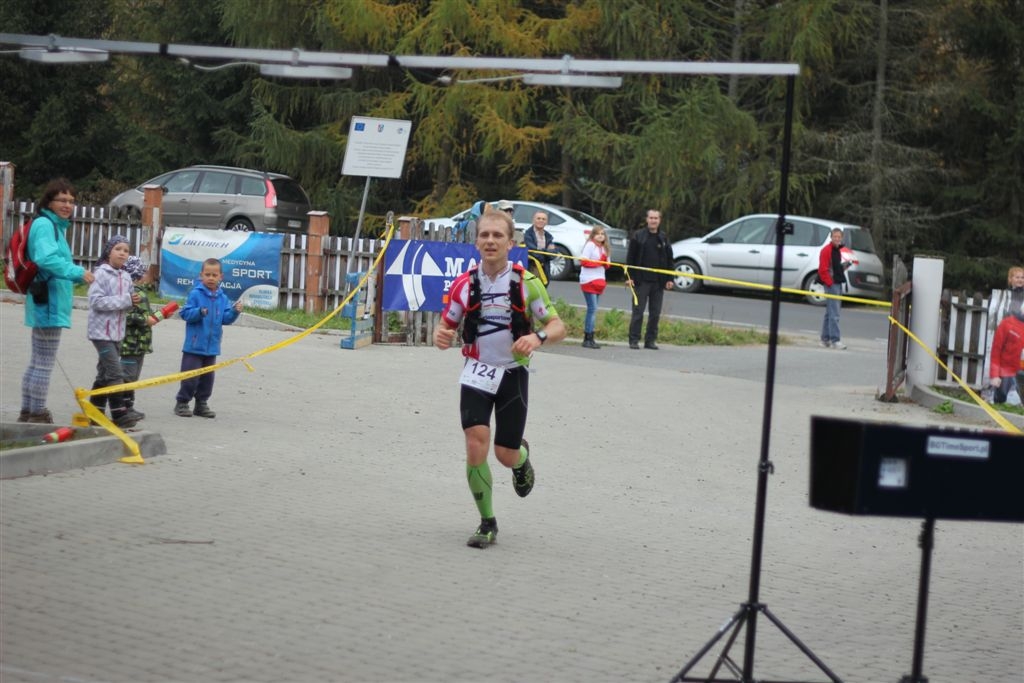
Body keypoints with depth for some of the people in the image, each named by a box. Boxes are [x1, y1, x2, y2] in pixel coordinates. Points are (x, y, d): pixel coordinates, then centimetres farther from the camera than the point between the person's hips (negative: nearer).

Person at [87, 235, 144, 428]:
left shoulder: (125, 276, 10)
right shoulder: (101, 273, -11)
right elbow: (96, 301, -20)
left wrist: (133, 301, -5)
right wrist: (125, 300, -20)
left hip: (117, 332, 8)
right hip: (101, 331, -8)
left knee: (105, 374, 13)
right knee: (115, 373, -14)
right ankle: (119, 413, -14)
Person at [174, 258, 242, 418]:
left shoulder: (222, 298, 5)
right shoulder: (195, 294, -9)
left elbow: (226, 319, 2)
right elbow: (185, 313, -12)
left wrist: (235, 312, -16)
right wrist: (199, 312, -28)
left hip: (212, 347, 5)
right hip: (194, 346, -5)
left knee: (207, 377, 12)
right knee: (190, 377, -2)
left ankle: (202, 404, 22)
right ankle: (182, 403, 10)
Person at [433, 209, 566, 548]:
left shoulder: (526, 282, -10)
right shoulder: (465, 284, -4)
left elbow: (558, 325, -8)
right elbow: (447, 323, 8)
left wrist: (538, 336, -31)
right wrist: (441, 336, -17)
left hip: (513, 373, -1)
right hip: (476, 372, 1)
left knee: (506, 455, 0)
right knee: (476, 443, -16)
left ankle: (523, 456, 41)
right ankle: (487, 523, -1)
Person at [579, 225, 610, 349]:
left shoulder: (603, 247, 16)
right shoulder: (590, 245, -6)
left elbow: (606, 265, 16)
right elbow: (584, 262, -14)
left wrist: (605, 263, -6)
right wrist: (599, 262, -14)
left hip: (599, 280, 8)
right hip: (589, 280, -8)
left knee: (593, 309, 7)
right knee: (592, 309, -13)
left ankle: (589, 339, 9)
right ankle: (588, 339, -13)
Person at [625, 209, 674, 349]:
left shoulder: (664, 239, 9)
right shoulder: (638, 236, 1)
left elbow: (669, 260, 12)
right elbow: (630, 257, 0)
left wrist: (669, 279, 6)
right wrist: (629, 277, -7)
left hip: (658, 282, 3)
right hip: (641, 280, -3)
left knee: (655, 313, 5)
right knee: (638, 311, -2)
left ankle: (651, 340, 11)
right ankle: (634, 340, 2)